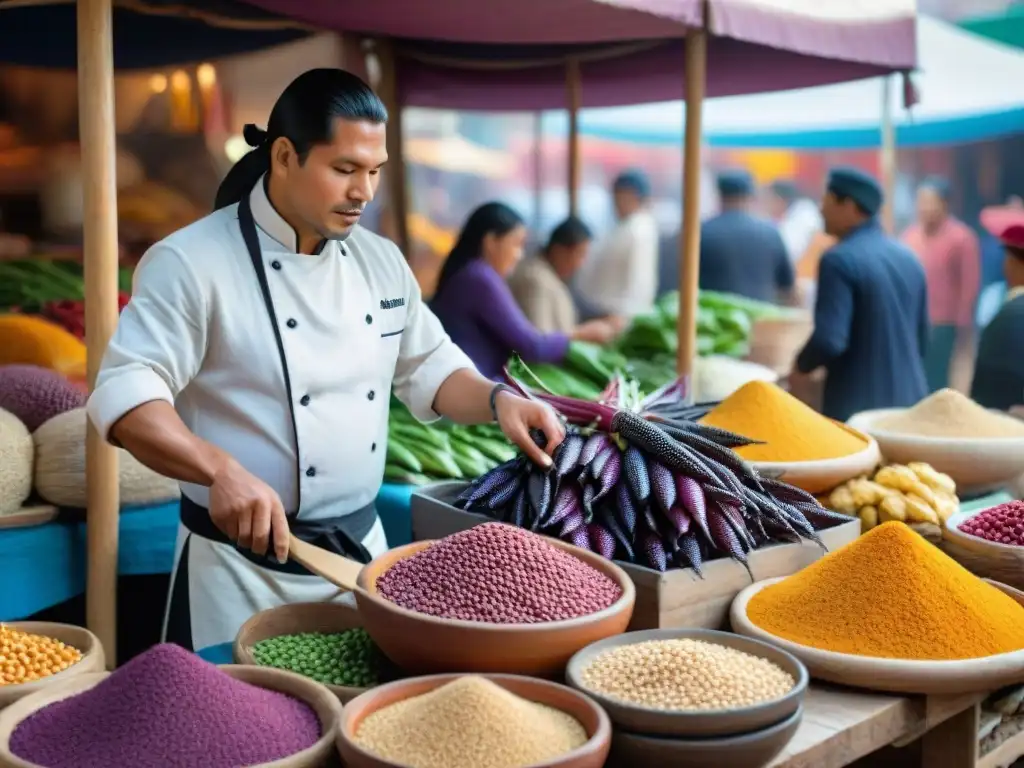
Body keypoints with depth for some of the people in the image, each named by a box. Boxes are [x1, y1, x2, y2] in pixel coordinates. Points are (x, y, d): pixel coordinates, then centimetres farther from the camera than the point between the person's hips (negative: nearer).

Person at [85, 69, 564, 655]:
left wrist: (497, 400, -6)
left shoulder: (382, 260, 6)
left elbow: (428, 367, 14)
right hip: (244, 567, -6)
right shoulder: (193, 261, -15)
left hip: (362, 549, 6)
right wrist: (221, 471, -38)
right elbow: (127, 393, -22)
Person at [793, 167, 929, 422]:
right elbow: (922, 339, 15)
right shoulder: (908, 258, 10)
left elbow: (829, 340, -21)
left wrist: (802, 366, -3)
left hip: (857, 407, -7)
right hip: (909, 401, 7)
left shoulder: (839, 259, -13)